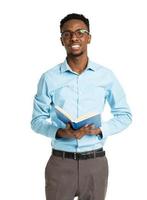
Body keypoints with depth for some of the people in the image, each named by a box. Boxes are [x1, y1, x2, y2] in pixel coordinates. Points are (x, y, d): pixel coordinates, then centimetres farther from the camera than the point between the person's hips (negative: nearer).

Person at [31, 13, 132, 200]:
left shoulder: (106, 75, 1)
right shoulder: (49, 78, -1)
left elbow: (124, 115, 7)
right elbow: (37, 120, 2)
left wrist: (99, 130, -10)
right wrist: (61, 132, -16)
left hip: (95, 163, 1)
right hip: (60, 162, -1)